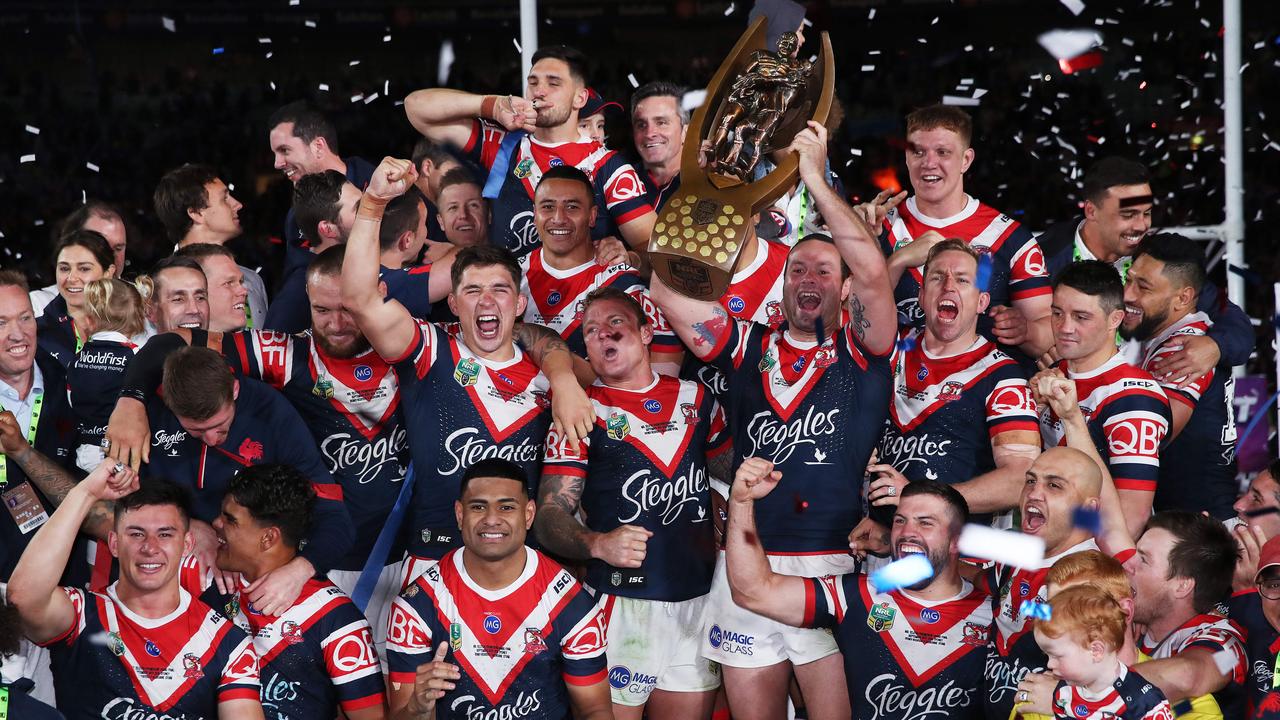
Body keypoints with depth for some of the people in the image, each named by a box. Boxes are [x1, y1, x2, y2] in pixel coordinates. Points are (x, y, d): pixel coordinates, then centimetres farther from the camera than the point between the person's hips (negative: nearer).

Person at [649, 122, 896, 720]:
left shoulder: (860, 353, 5)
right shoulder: (747, 348, 12)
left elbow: (874, 273, -12)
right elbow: (666, 290, 5)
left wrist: (815, 178, -10)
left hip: (833, 567, -3)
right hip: (746, 564, 3)